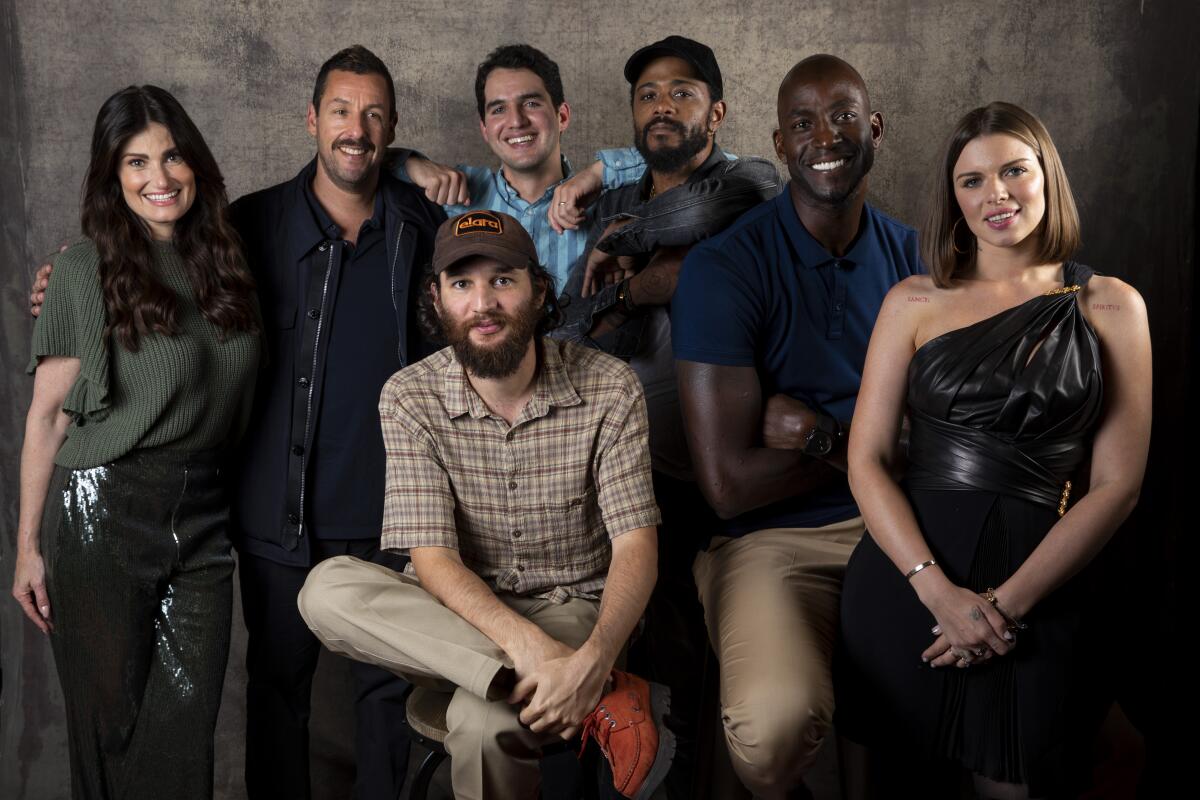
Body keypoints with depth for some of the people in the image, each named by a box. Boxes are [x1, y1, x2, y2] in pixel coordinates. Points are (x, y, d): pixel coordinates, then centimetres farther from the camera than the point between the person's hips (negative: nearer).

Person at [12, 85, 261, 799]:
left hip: (201, 518, 4)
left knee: (188, 729, 3)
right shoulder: (87, 267, -3)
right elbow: (48, 415, -3)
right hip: (104, 516, -3)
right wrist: (30, 544, -4)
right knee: (112, 725, 6)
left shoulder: (221, 261, 9)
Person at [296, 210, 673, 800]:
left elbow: (635, 546, -13)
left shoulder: (607, 387, -10)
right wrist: (523, 642, -32)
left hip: (576, 609, -4)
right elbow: (432, 558, -14)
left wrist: (593, 658, -33)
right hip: (463, 615, 5)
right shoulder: (410, 398, -7)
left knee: (482, 721, -37)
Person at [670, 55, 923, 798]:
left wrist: (822, 433, -13)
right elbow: (728, 480, -14)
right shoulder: (724, 268, -9)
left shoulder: (912, 256, 8)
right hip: (772, 538, -4)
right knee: (778, 725, -32)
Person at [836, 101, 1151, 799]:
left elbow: (1117, 485, -1)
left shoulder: (1111, 306, 4)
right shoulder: (914, 303, 6)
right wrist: (937, 588, -13)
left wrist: (1009, 603, -10)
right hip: (907, 574, 1)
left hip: (1038, 587, -1)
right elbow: (867, 459, 0)